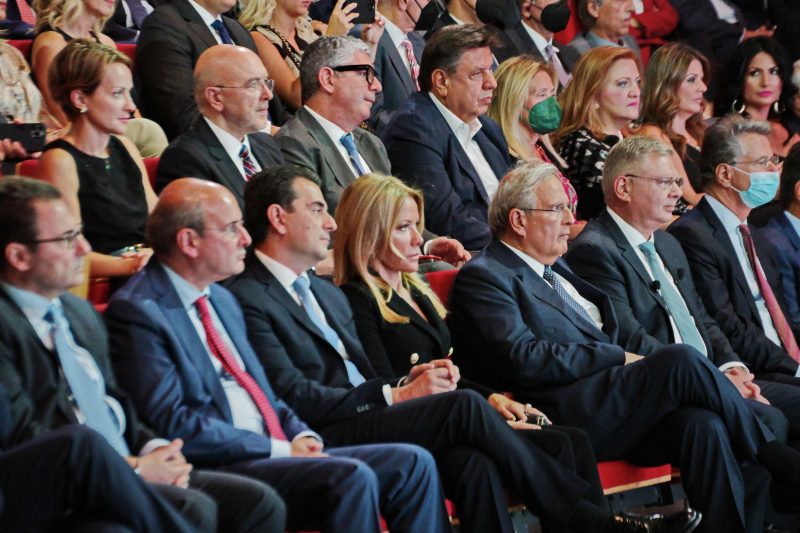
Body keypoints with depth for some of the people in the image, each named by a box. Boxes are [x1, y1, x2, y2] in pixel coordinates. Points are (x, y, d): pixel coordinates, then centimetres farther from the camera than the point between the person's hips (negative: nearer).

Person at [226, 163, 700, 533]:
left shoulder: (328, 295, 27)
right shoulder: (248, 299, -4)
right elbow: (295, 397, -13)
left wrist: (406, 382, 1)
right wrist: (395, 395, -10)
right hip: (323, 439, -8)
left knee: (471, 461, -23)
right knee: (464, 408, -22)